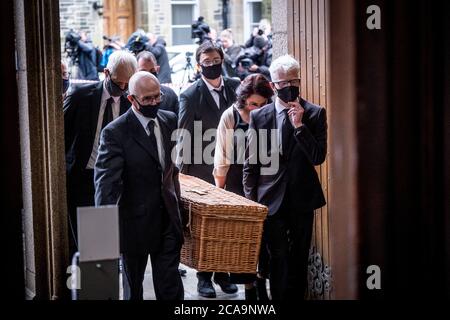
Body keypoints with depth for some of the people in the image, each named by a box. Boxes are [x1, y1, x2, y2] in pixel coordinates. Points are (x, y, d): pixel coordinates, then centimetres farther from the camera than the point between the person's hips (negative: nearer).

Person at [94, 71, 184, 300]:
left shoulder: (169, 120, 3)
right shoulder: (115, 133, -16)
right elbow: (106, 181, -23)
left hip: (168, 218, 4)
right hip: (135, 222, -4)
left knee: (170, 286, 5)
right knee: (133, 285, 13)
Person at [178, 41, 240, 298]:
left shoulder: (234, 87, 5)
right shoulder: (190, 96, -6)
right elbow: (183, 137, -4)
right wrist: (185, 172, -5)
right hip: (203, 171, -3)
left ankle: (223, 273, 20)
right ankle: (204, 276, 16)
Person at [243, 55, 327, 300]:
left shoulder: (315, 114, -1)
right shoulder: (259, 117, 1)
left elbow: (318, 157, -10)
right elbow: (250, 163, 5)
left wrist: (299, 125, -16)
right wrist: (250, 201, 2)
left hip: (303, 198, 1)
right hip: (272, 199, 0)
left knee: (300, 258, 11)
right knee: (278, 258, -1)